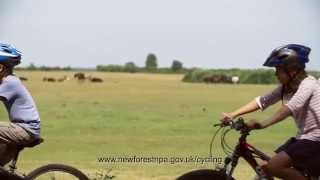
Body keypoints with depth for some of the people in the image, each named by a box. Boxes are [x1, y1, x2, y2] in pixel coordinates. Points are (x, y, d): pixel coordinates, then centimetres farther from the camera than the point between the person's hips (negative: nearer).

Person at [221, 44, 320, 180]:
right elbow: (262, 101, 3)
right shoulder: (285, 88, 9)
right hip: (303, 138, 9)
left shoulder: (308, 83, -17)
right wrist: (232, 115, -8)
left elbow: (290, 107, -32)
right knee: (265, 169, 3)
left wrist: (263, 124, -43)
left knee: (273, 166, -20)